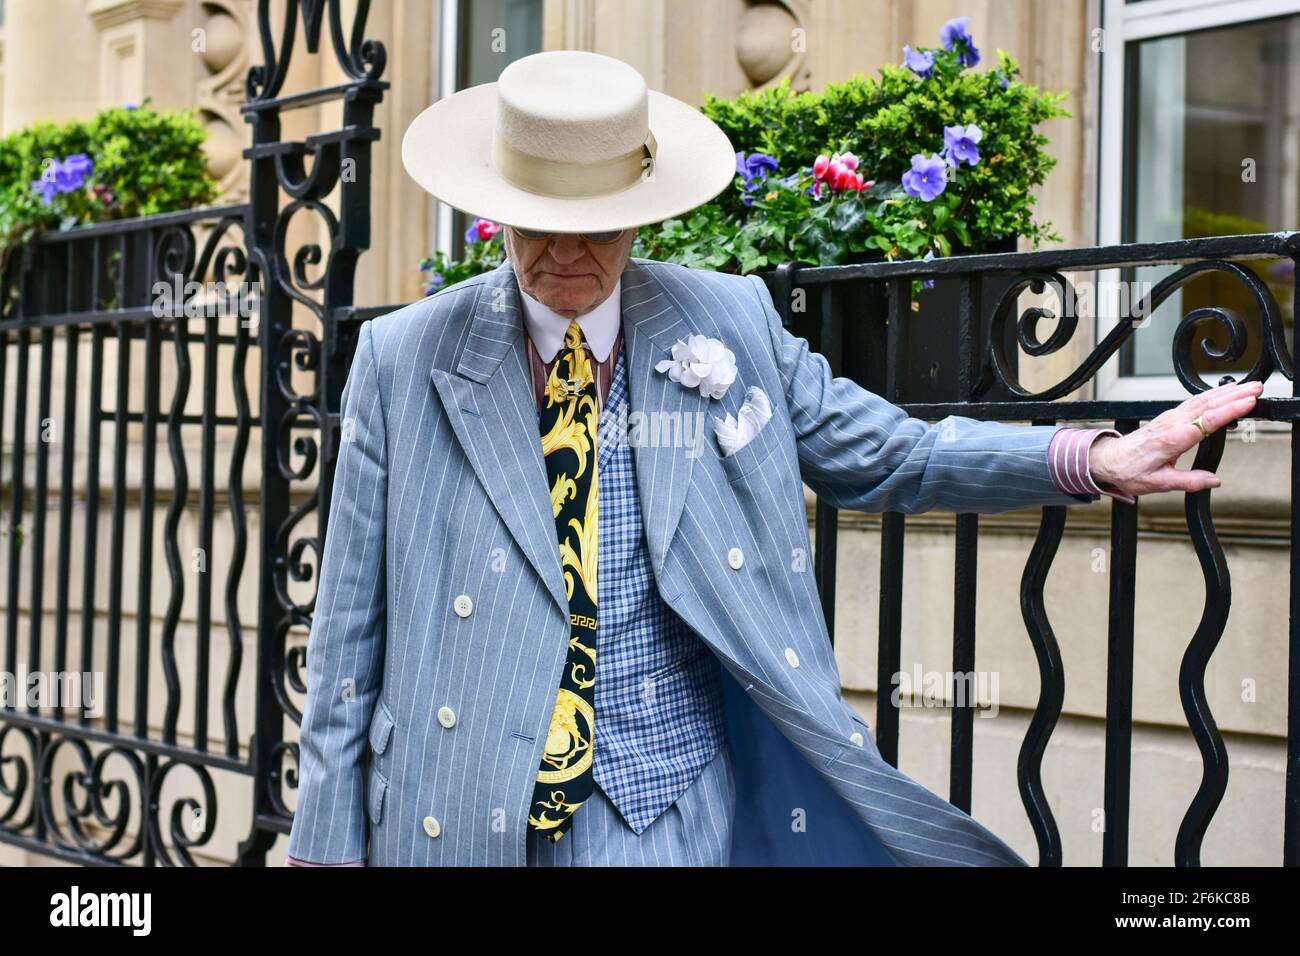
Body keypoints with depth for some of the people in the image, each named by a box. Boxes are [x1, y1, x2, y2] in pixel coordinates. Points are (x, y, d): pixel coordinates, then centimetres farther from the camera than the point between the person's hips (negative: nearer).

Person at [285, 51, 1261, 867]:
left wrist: (1094, 459, 0)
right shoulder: (403, 358, -1)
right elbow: (355, 624, 1)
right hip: (454, 815, 0)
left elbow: (883, 454, 12)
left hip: (659, 809, 0)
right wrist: (330, 839, 1)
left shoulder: (731, 326, 2)